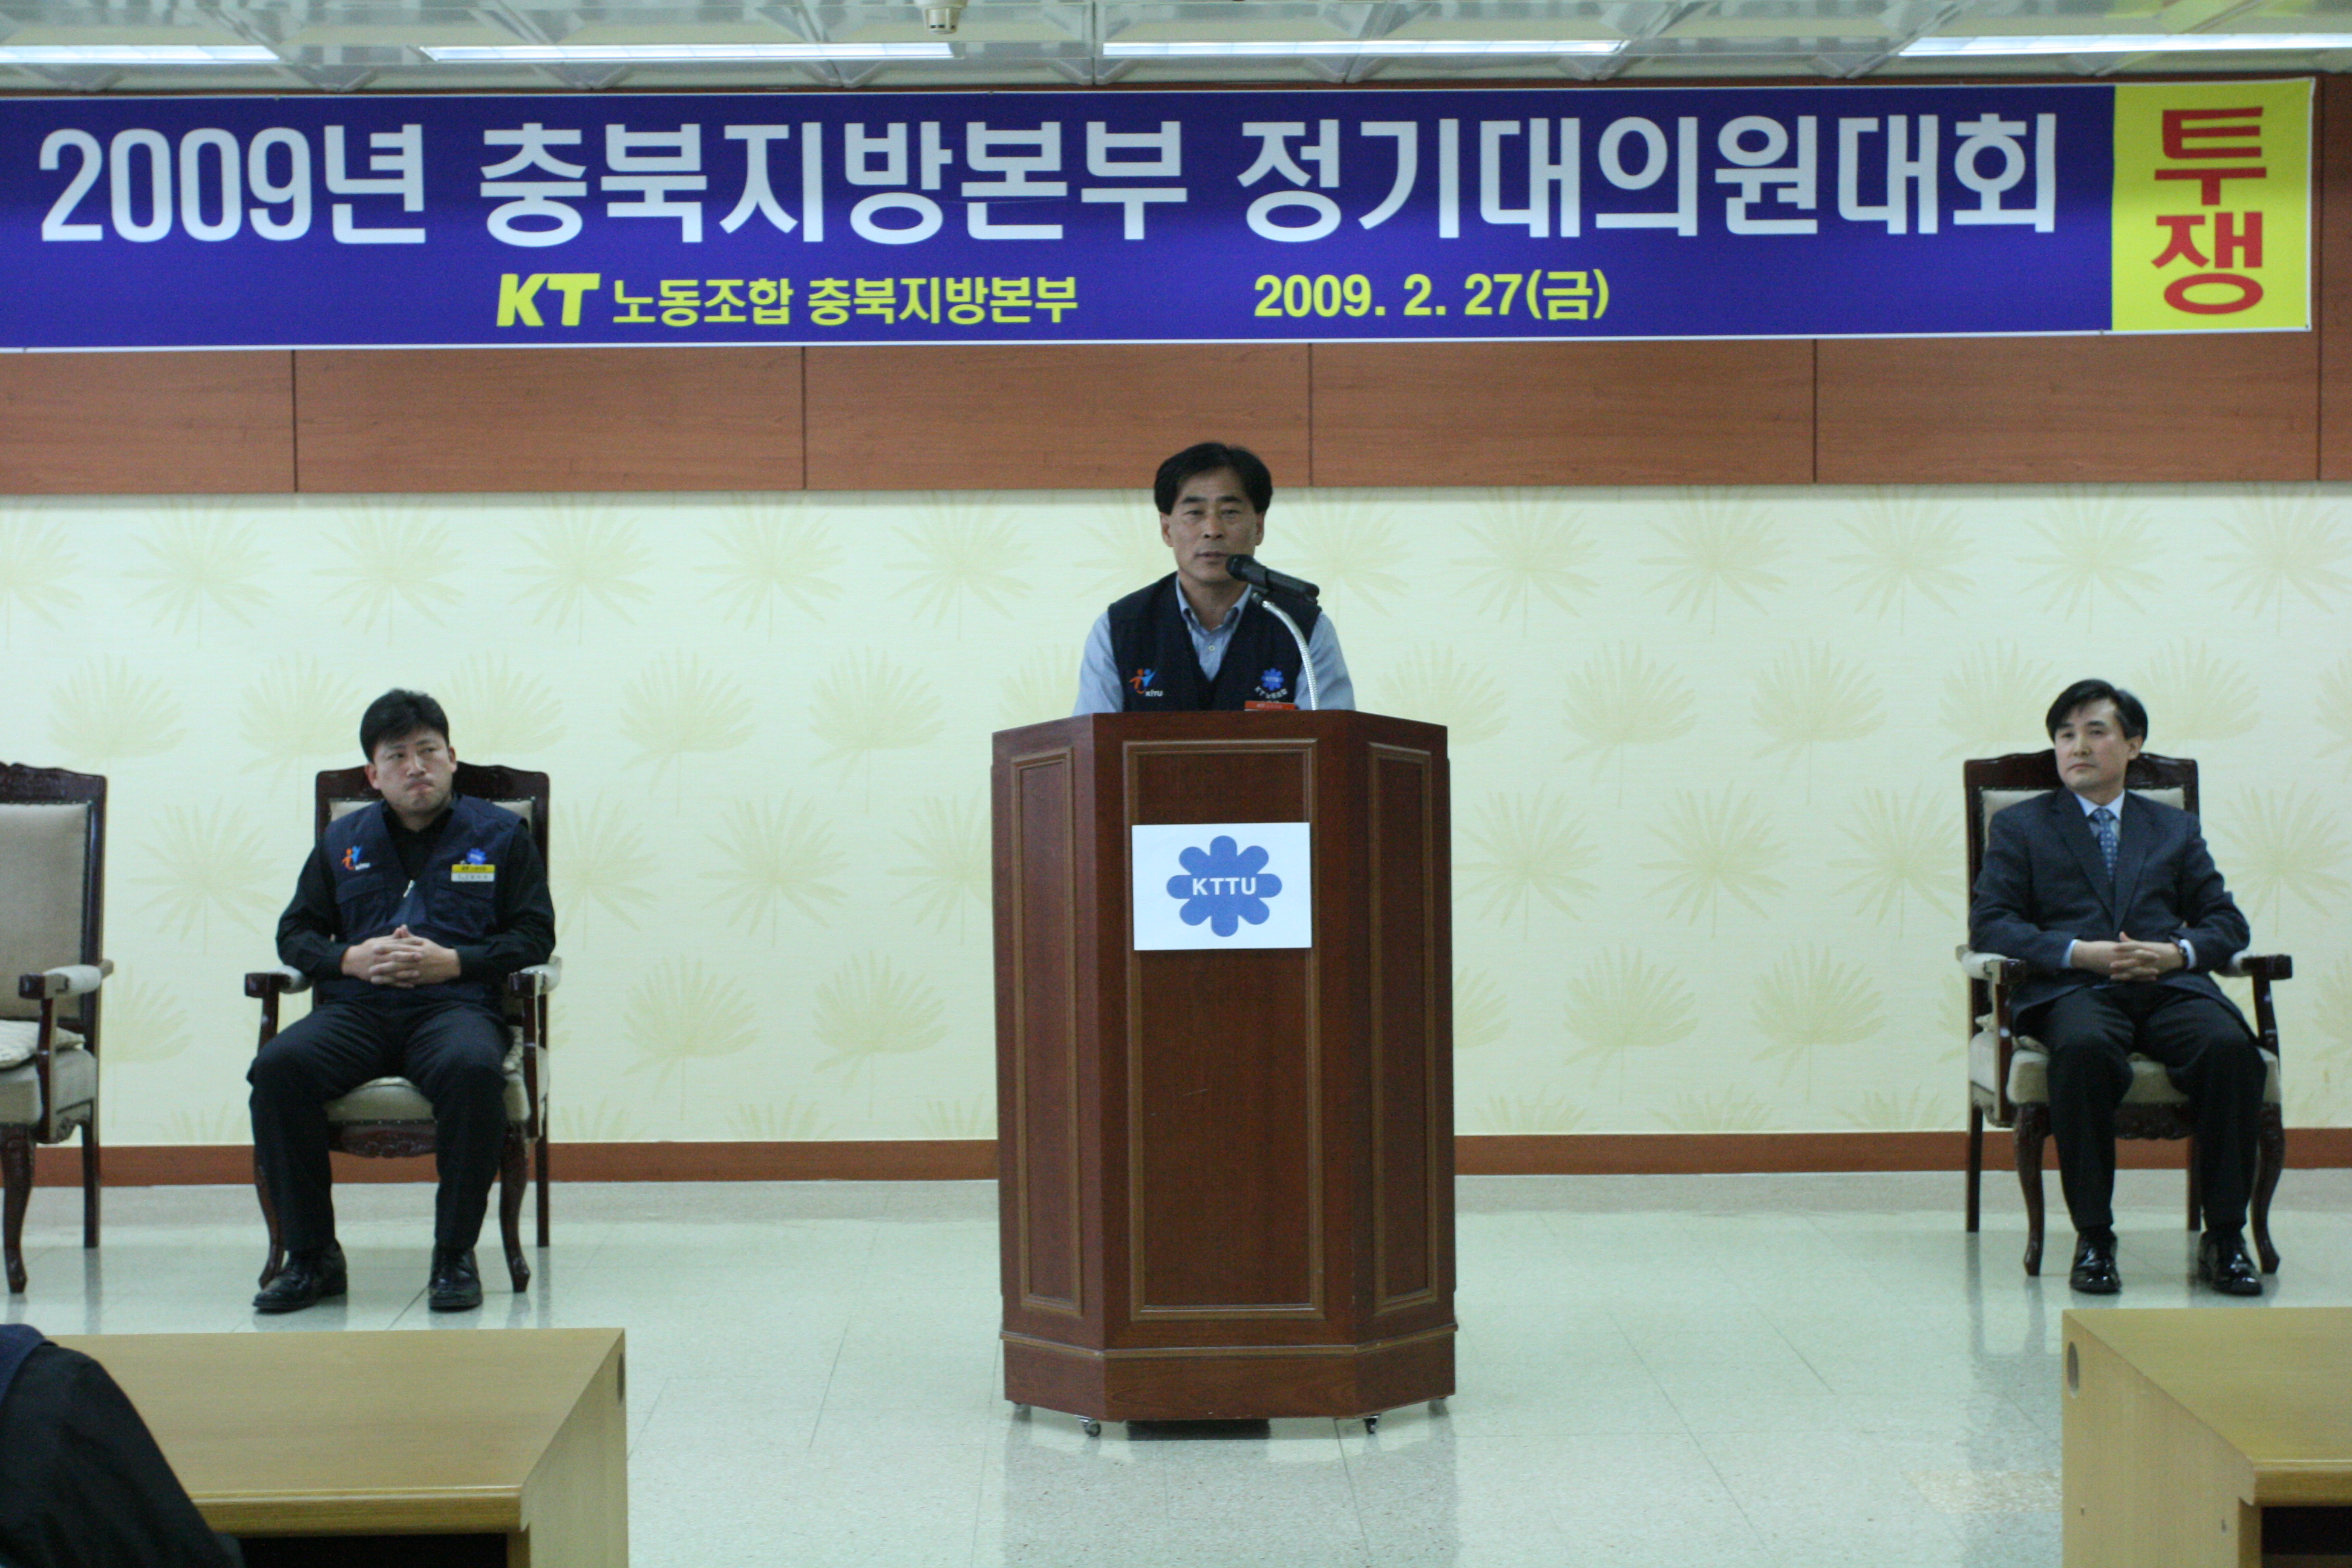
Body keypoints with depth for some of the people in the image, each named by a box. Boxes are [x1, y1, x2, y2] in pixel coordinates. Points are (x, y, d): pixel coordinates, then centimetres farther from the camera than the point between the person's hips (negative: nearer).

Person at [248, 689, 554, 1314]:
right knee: (277, 1068, -29)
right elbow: (295, 932, 21)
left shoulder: (499, 835, 15)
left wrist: (454, 962, -8)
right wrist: (350, 958, -1)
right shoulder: (343, 840, 23)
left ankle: (455, 1255, -24)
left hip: (455, 1004, -2)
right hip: (356, 1009, 3)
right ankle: (311, 1256, -19)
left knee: (473, 1070, -39)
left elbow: (536, 934, 8)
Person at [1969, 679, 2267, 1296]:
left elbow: (2226, 922, 18)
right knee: (2084, 1048, -39)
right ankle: (2093, 1237, -29)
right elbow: (1989, 923, 5)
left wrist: (2177, 951, -6)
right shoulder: (2020, 826, 19)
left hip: (2170, 986, 2)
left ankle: (2224, 1237, -23)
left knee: (2230, 1046, -32)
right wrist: (2080, 952, -10)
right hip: (2074, 991, -2)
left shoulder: (2175, 829, 26)